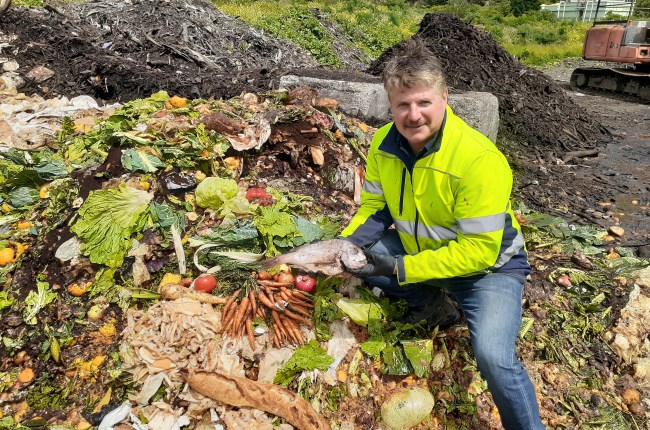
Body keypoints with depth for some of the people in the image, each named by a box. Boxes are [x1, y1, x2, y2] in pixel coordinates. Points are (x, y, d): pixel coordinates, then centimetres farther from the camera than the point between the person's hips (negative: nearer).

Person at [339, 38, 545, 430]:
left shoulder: (480, 160, -31)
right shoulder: (383, 144, -12)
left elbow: (478, 251, -28)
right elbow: (376, 208, 0)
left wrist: (399, 268, -32)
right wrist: (346, 242, -20)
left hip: (488, 266, -6)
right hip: (418, 251, 6)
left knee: (493, 357, -26)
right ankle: (433, 304, 10)